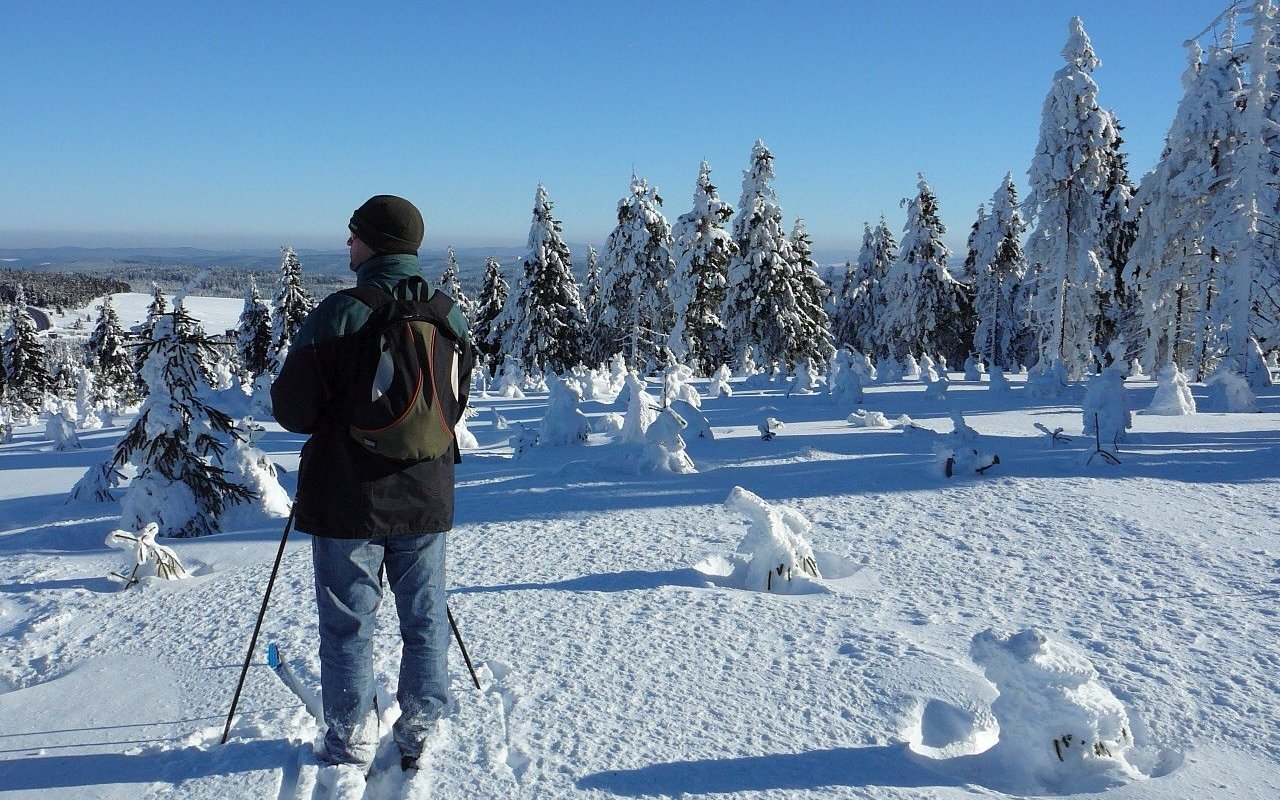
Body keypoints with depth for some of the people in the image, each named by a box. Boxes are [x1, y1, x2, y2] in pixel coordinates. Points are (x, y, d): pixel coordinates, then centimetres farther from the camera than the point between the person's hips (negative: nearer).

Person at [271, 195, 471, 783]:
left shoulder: (338, 315, -16)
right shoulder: (449, 314, -1)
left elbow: (291, 410, -12)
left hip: (347, 500, -4)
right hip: (426, 498, 4)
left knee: (348, 625, 10)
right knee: (425, 620, 16)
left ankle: (352, 747, 19)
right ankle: (420, 736, 25)